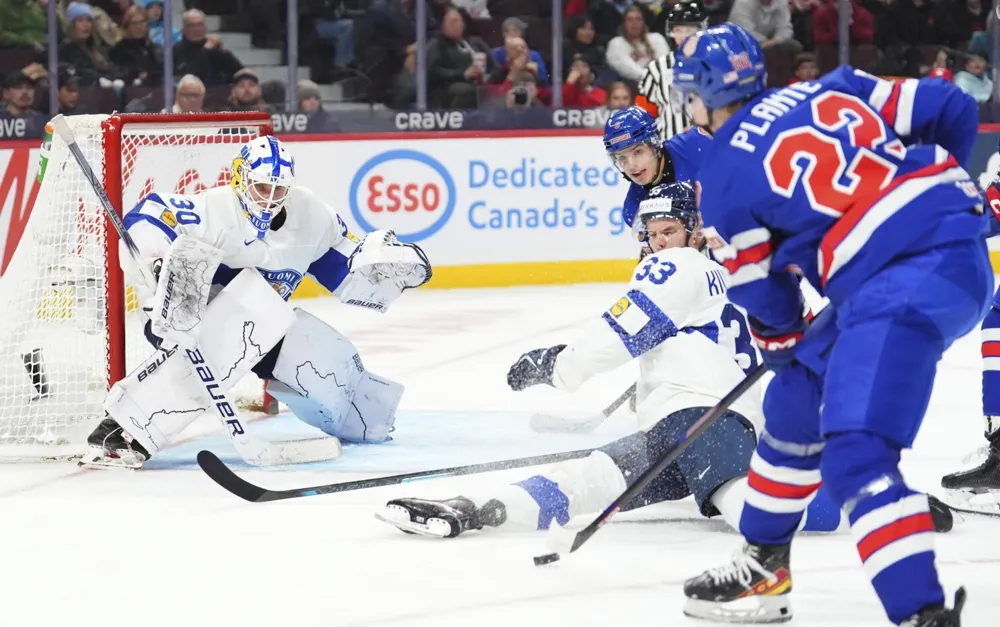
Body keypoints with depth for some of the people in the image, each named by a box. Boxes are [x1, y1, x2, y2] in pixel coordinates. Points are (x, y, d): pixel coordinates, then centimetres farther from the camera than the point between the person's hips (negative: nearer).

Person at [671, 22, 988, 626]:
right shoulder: (829, 90, 16)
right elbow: (951, 110, 14)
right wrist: (928, 188, 32)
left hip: (904, 282, -9)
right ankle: (763, 568, 37)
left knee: (855, 453, -17)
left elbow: (761, 290, 12)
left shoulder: (722, 178, 2)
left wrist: (781, 344, 33)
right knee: (796, 404, 22)